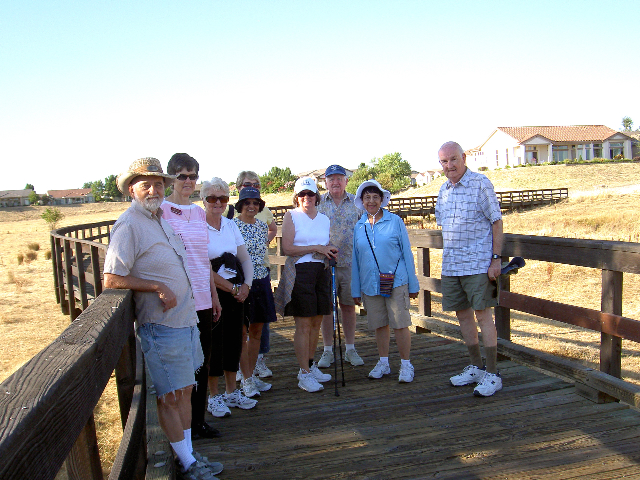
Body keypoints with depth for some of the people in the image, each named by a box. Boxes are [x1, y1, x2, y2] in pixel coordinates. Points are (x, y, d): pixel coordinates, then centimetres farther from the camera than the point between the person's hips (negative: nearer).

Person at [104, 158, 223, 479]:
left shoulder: (162, 218, 13)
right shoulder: (129, 225, -14)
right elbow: (111, 279, -19)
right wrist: (158, 287, -19)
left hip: (185, 320, 9)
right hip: (161, 326, -9)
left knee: (185, 391, 16)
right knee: (170, 397, 4)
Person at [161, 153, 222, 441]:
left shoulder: (199, 212, 13)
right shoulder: (162, 210, -6)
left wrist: (214, 295, 18)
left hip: (202, 298, 6)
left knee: (201, 363, 13)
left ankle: (199, 419, 27)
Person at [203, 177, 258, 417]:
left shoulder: (231, 225, 10)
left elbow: (245, 259, 11)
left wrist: (246, 285, -6)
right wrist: (233, 289, -11)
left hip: (237, 291, 6)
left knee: (234, 340, 12)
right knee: (213, 343, 2)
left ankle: (232, 392, 27)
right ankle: (214, 397, 18)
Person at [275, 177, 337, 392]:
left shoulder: (324, 219, 15)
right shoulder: (291, 216, 0)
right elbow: (287, 248, -10)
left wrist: (330, 252, 1)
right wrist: (316, 248, -12)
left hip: (321, 272, 6)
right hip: (299, 272, -5)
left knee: (316, 323, 10)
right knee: (303, 325, -3)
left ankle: (310, 365, 24)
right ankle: (304, 375, 5)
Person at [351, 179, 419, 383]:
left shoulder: (395, 221, 1)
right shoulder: (359, 227, 8)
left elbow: (407, 252, 3)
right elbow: (355, 259, 12)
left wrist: (413, 284, 0)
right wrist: (355, 290, 11)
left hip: (396, 282, -3)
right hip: (370, 284, 3)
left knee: (400, 324, -1)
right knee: (379, 325, 12)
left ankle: (406, 365, 13)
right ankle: (383, 363, 26)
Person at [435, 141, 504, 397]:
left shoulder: (481, 184, -6)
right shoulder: (443, 190, 13)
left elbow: (496, 222, -8)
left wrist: (496, 258, -13)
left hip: (478, 263, -7)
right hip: (450, 265, 7)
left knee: (483, 314, -4)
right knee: (462, 314, 12)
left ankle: (492, 374, 6)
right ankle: (476, 367, 26)